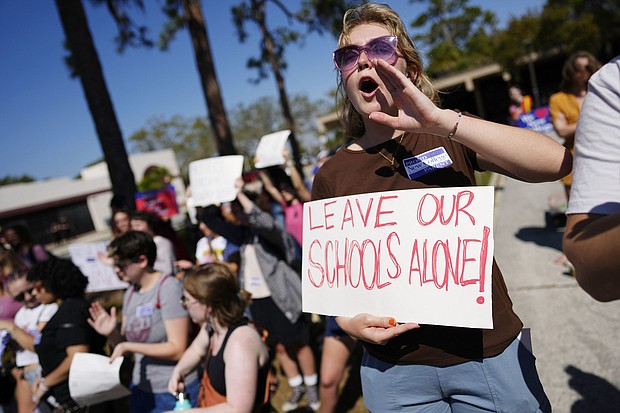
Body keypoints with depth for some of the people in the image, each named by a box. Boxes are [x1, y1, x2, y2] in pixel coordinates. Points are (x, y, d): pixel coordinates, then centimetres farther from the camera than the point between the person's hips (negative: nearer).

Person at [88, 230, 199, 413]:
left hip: (173, 392, -6)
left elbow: (177, 349, -21)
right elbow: (125, 346, 8)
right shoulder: (130, 293, 5)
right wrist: (111, 334, -11)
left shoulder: (168, 287, -17)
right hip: (141, 388, 6)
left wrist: (129, 346, -20)